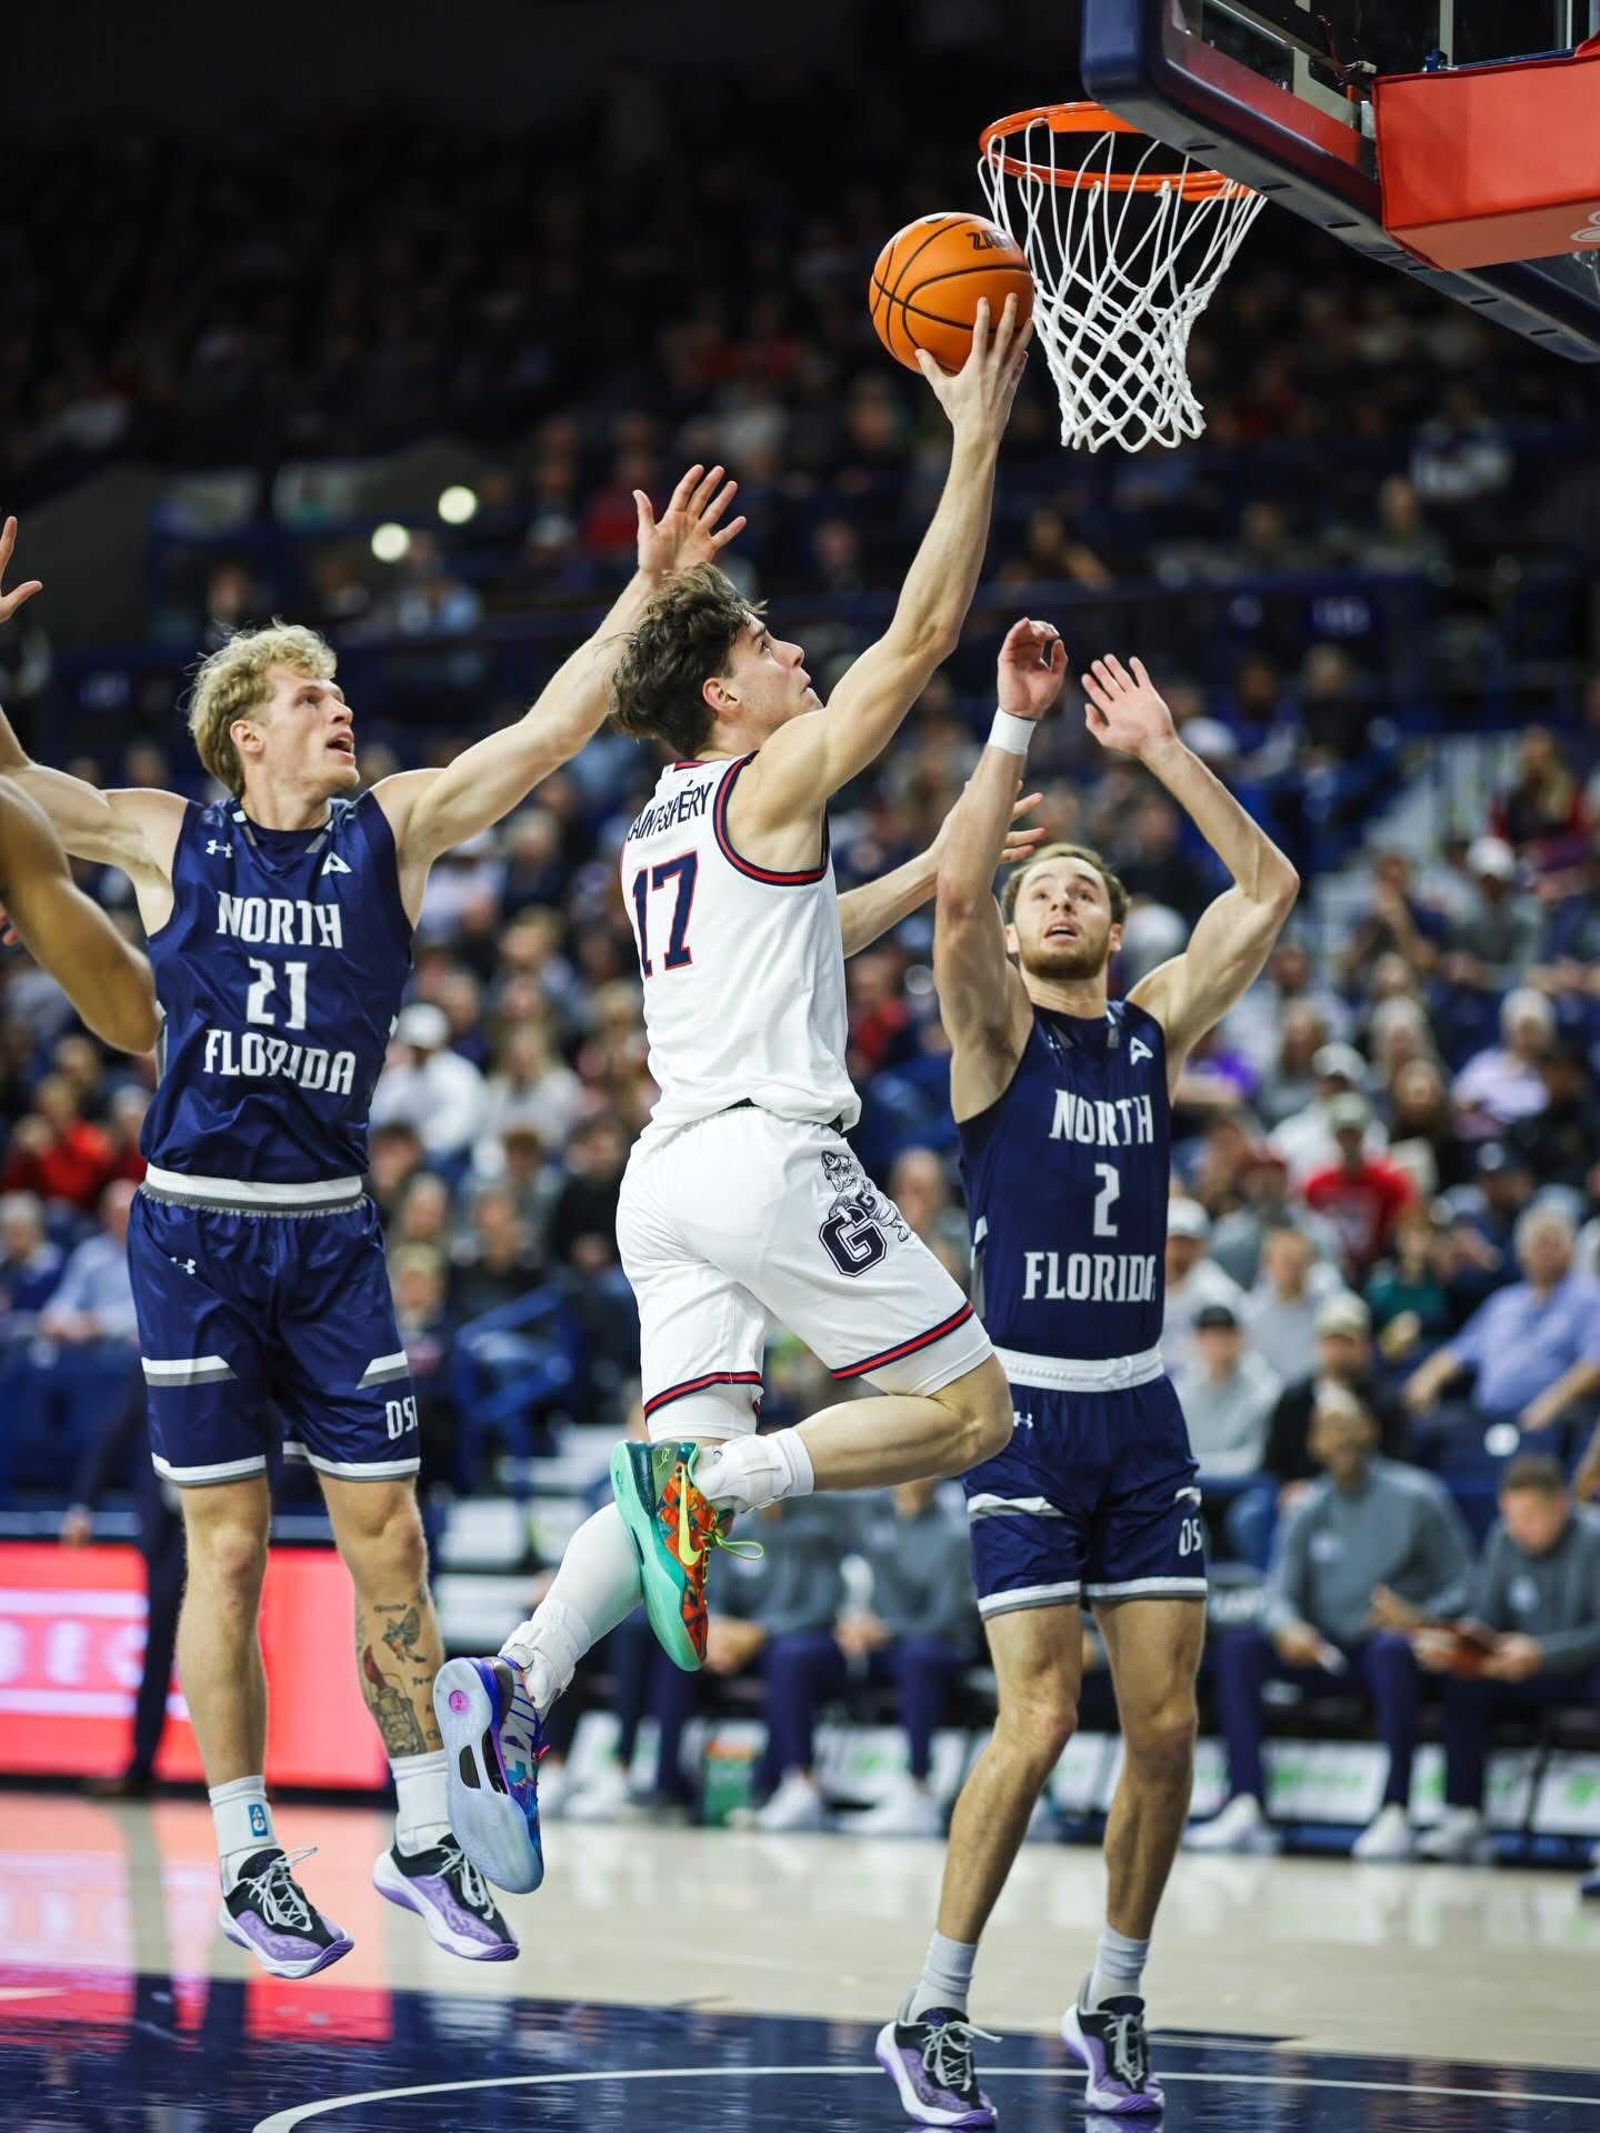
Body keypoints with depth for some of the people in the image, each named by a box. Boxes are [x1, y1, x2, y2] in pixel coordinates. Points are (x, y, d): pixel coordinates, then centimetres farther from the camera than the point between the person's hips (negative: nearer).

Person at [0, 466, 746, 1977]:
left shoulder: (392, 832, 5)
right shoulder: (168, 842, 2)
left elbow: (553, 729, -3)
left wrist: (646, 591, -12)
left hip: (331, 1231, 2)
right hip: (196, 1228, -2)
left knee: (384, 1535, 2)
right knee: (228, 1547, 1)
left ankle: (424, 1843, 13)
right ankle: (245, 1864, 10)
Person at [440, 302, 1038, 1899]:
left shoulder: (666, 833, 22)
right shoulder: (769, 785, -2)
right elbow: (919, 636, -7)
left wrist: (933, 875, 41)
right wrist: (976, 444, -5)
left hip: (669, 1171, 8)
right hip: (765, 1155, -8)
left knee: (695, 1470, 3)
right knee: (969, 1410, -2)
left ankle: (517, 1683, -17)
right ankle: (703, 1484, -19)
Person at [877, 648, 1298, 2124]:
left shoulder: (1158, 1028, 10)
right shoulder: (996, 1032, -1)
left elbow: (1269, 890, 2)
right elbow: (954, 895, -21)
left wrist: (1159, 749, -1)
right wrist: (1015, 725, -19)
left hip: (1142, 1411, 5)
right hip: (1024, 1409, -5)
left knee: (1168, 1725, 1)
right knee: (1038, 1726, -13)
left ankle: (1114, 2004, 17)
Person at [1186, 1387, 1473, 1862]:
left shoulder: (1415, 1498, 0)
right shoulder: (1311, 1511, 12)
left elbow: (1461, 1587, -2)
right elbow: (1283, 1595, 5)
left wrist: (1420, 1618, -23)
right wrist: (1288, 1628, -19)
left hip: (1386, 1640, -4)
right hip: (1326, 1654, 4)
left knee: (1392, 1649, -39)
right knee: (1239, 1648, -20)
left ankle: (1394, 1813, -36)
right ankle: (1248, 1810, -29)